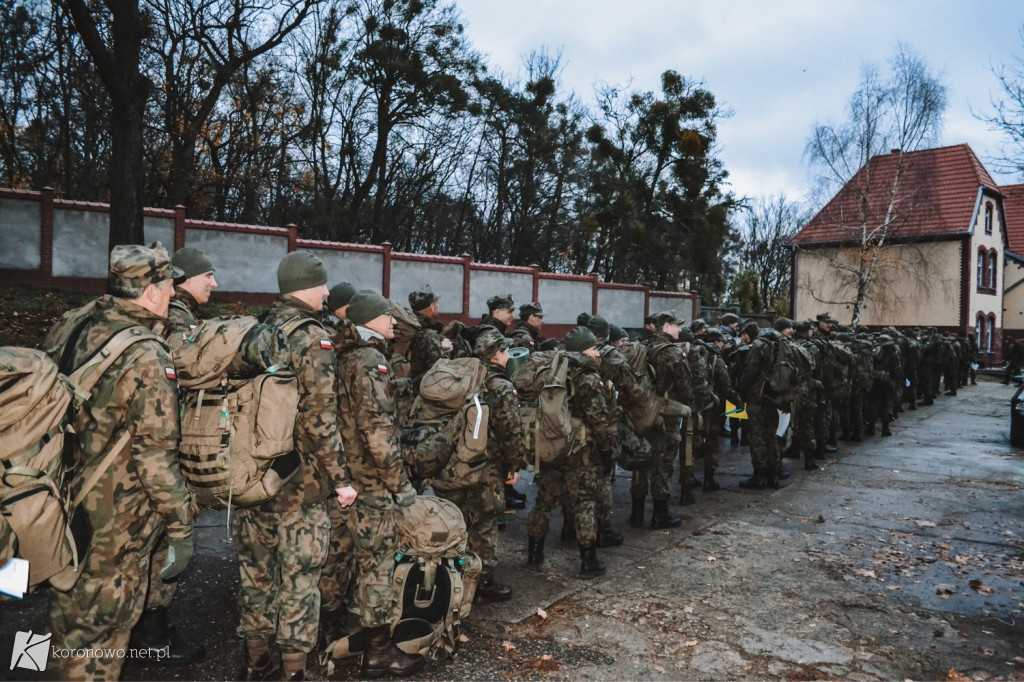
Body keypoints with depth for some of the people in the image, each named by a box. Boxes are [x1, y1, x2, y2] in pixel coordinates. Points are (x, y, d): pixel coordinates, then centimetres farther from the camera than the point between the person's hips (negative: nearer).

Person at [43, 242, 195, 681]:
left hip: (69, 498, 8)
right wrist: (181, 525, -18)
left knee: (69, 604, 28)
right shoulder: (147, 357, -26)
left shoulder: (72, 326, -2)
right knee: (103, 618, 10)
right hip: (118, 514, -8)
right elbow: (155, 454, -26)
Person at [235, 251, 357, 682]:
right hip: (300, 479, -7)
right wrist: (340, 479, -14)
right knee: (298, 574, 5)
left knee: (256, 568, 17)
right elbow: (319, 419, -20)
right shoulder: (312, 338, -14)